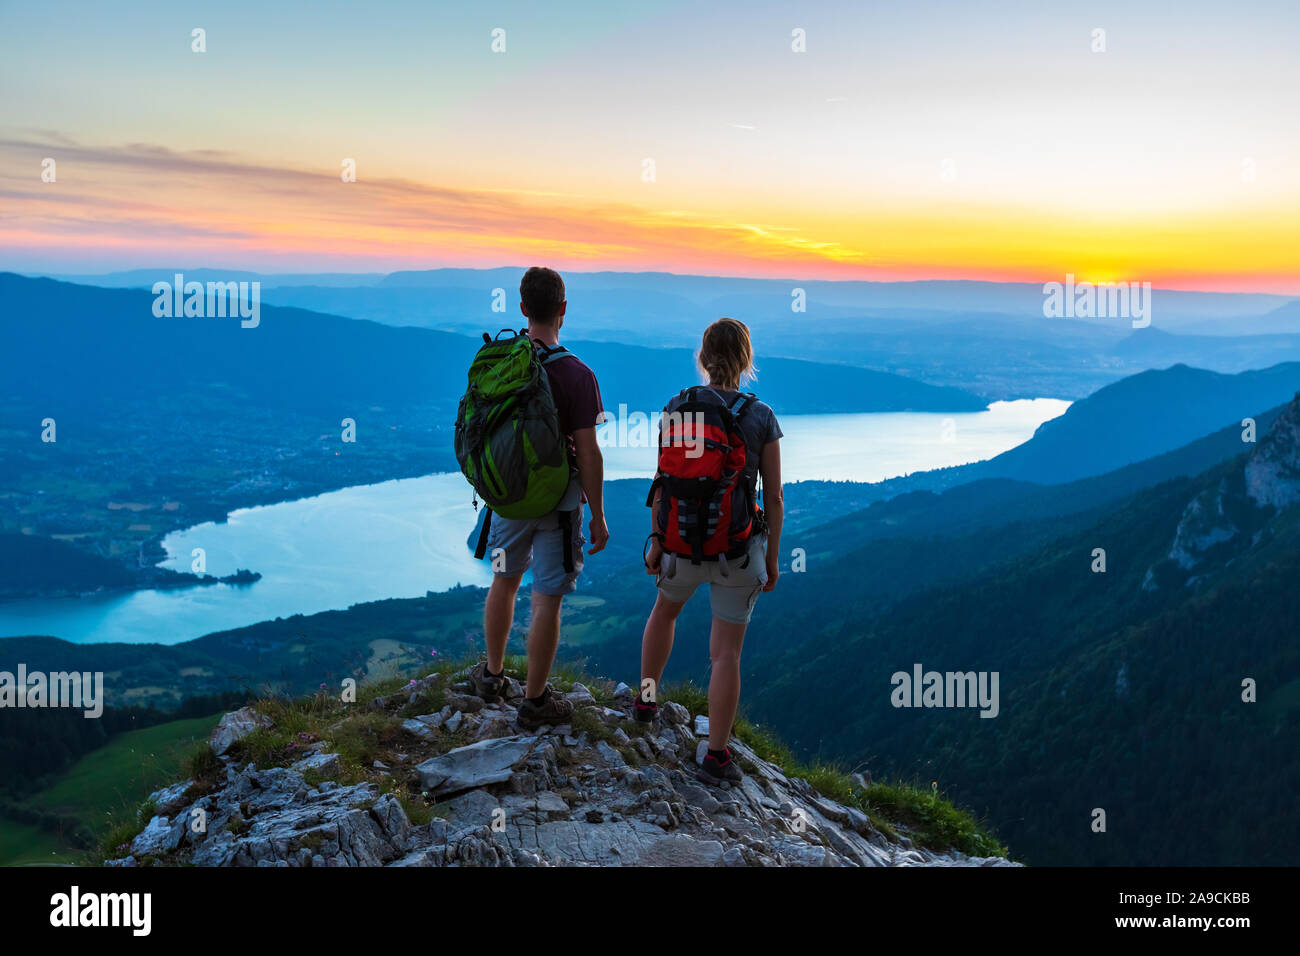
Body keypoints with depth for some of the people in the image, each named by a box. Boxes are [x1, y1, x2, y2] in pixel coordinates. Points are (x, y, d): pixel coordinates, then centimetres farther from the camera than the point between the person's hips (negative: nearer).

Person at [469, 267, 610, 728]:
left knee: (503, 581, 23)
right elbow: (588, 453, -17)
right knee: (546, 599, 5)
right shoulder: (576, 374, -19)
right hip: (558, 500, -5)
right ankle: (534, 701, 16)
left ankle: (492, 673, 40)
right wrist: (598, 516, -7)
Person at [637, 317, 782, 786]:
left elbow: (661, 484, -5)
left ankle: (646, 698, 43)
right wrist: (772, 557, 4)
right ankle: (716, 758, 8)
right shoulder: (762, 418, -10)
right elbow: (773, 497, -7)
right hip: (738, 552, -2)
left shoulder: (676, 409, -7)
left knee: (665, 610, 32)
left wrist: (656, 544, 5)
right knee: (726, 652, 5)